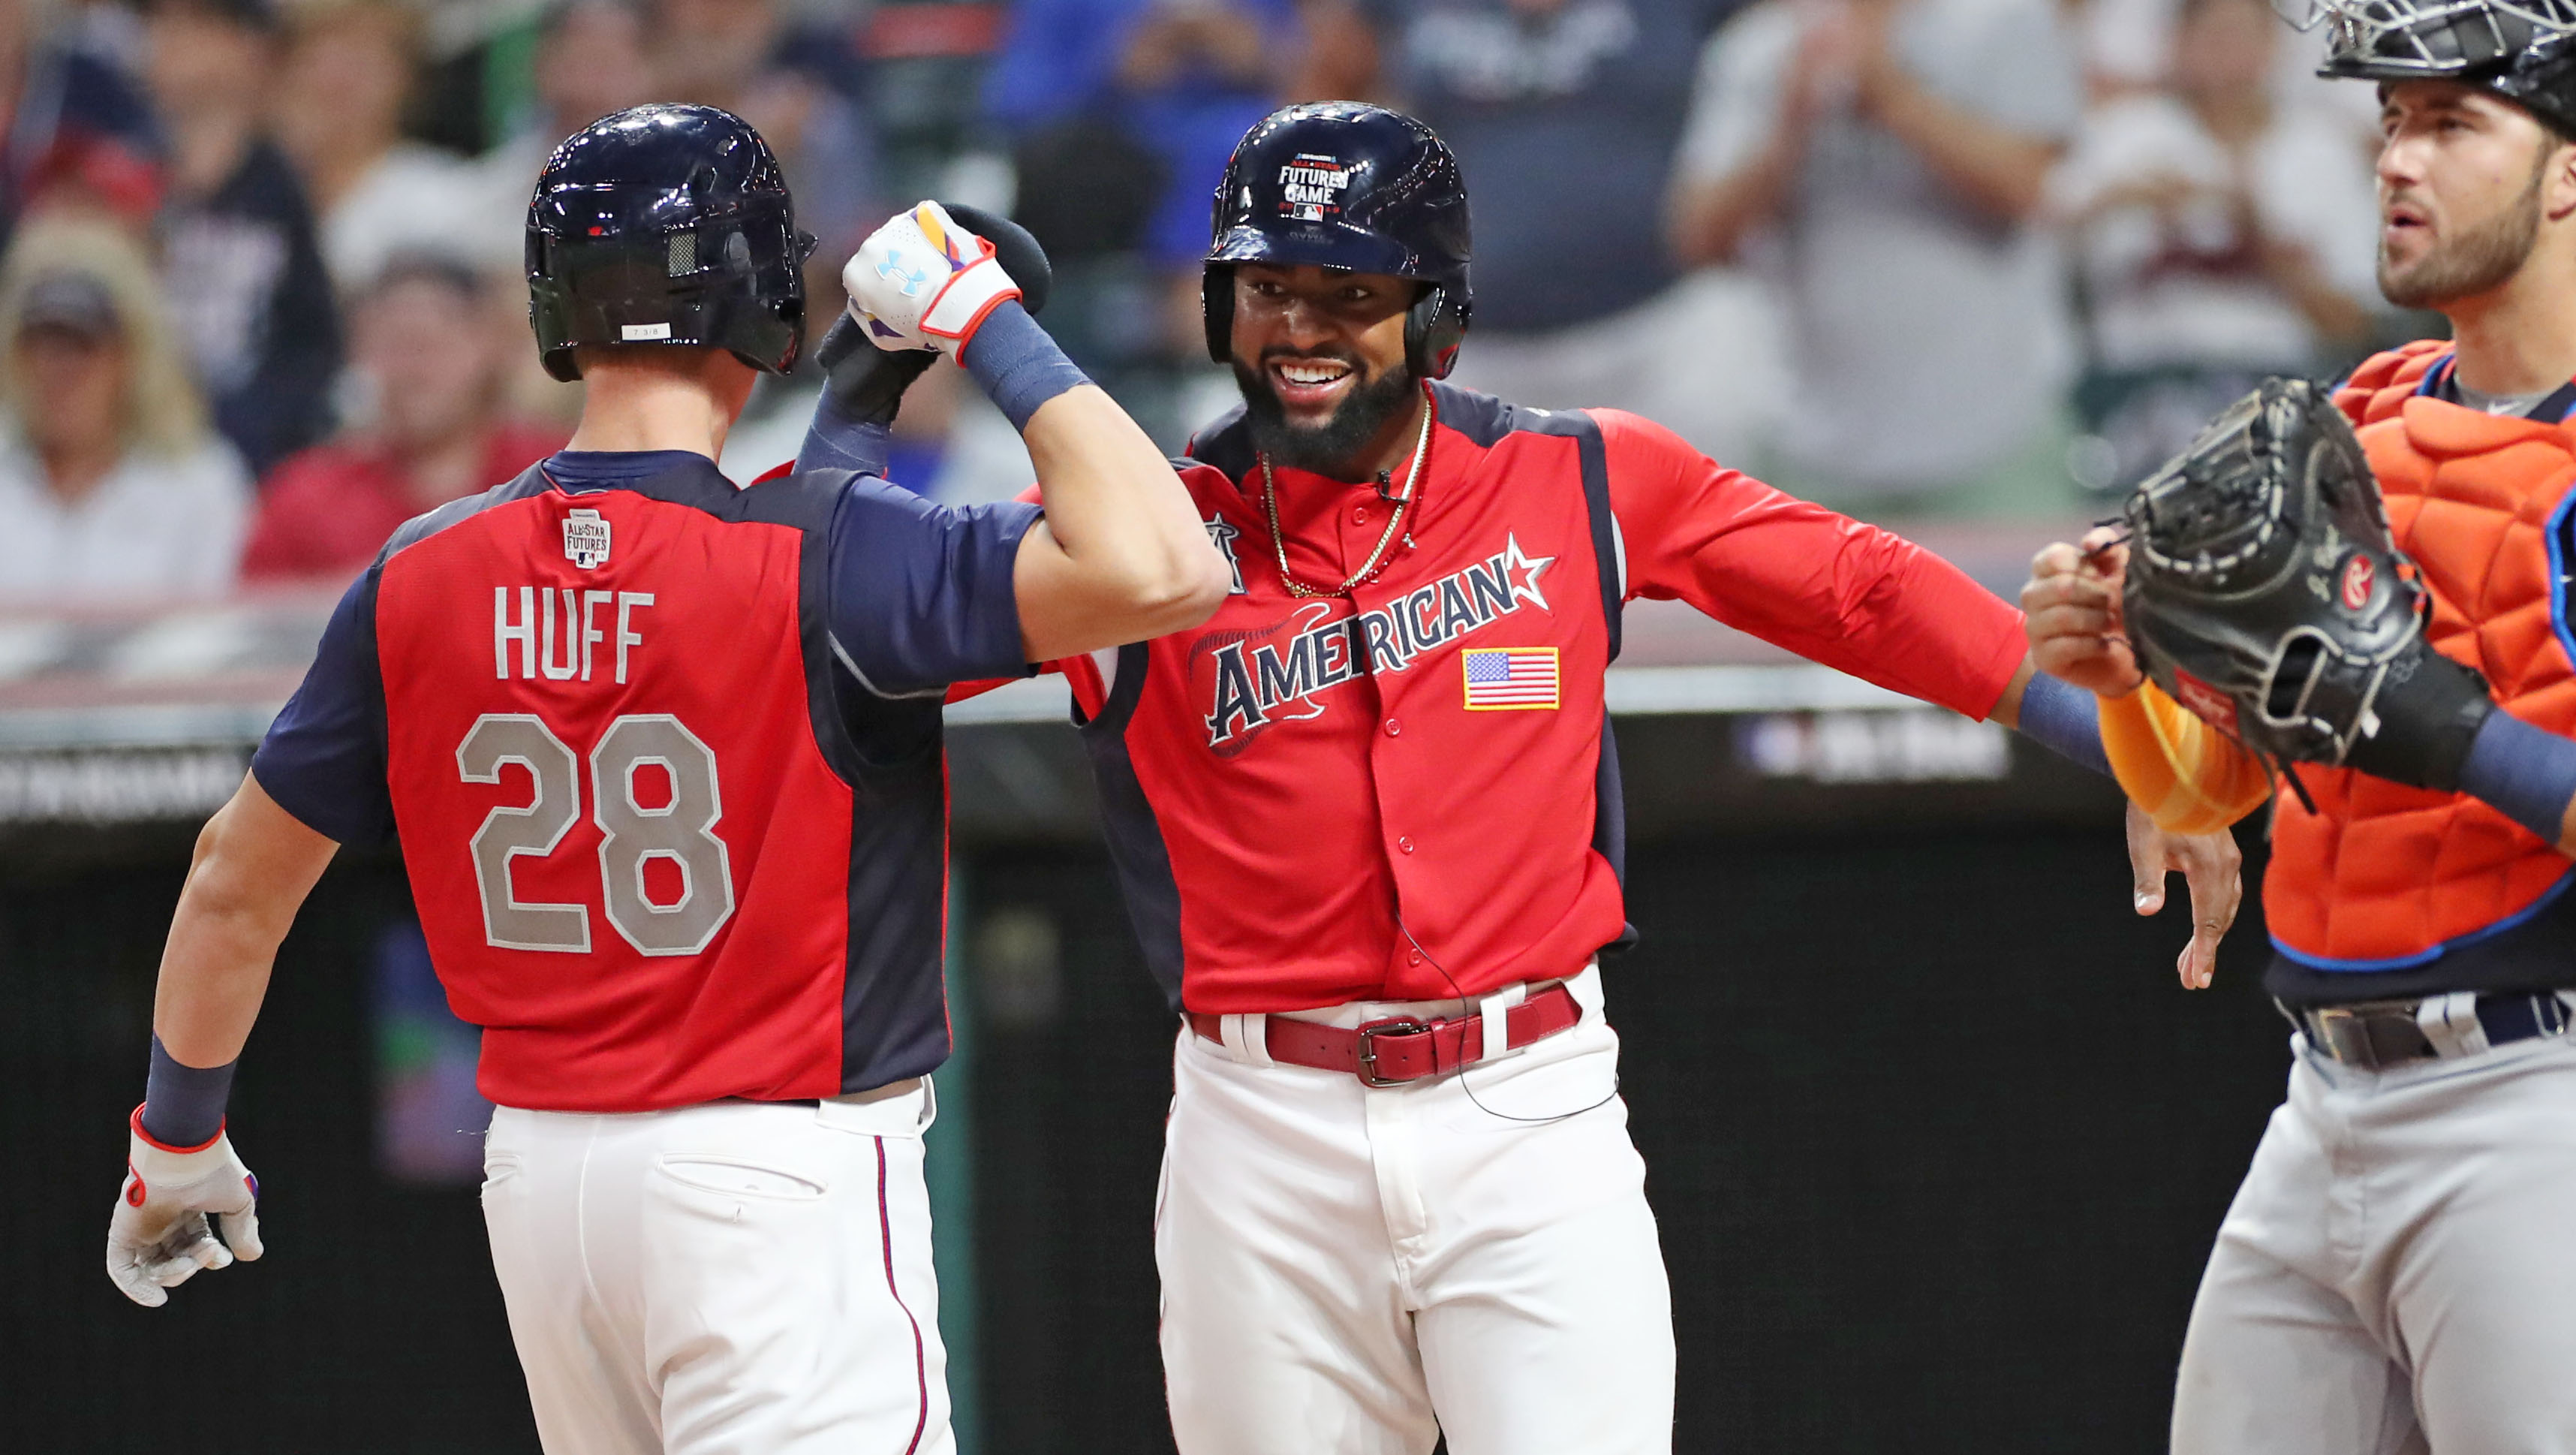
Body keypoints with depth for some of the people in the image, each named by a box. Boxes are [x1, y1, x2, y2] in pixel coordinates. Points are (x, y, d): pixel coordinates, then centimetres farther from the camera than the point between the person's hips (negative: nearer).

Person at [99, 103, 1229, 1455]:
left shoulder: (422, 580, 2)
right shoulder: (820, 559, -15)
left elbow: (239, 877, 11)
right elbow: (1157, 570, -25)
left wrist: (175, 1139, 27)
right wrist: (989, 326, -12)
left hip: (536, 1175, 6)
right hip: (782, 1178, -6)